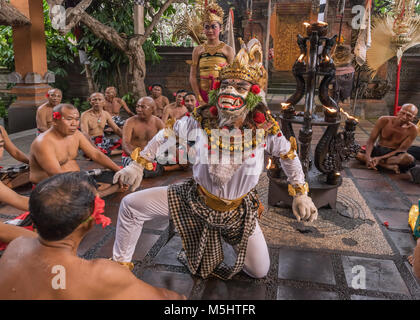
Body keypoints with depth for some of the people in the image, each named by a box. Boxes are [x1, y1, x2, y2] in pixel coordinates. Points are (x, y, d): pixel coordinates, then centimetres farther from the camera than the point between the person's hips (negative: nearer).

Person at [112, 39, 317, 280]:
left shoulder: (265, 128, -20)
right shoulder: (202, 119, -19)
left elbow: (289, 155, -1)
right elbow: (166, 135, -2)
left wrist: (301, 193, -3)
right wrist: (138, 164, -2)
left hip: (239, 209, 1)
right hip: (196, 199, 0)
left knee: (260, 272, 9)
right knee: (131, 205, -9)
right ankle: (120, 264, 15)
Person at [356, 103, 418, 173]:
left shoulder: (412, 129, -13)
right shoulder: (384, 120, -12)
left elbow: (401, 150, -13)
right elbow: (371, 141, -11)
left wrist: (380, 158, -27)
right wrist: (368, 157, -30)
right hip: (378, 150, 2)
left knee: (409, 159, -36)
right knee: (357, 154, -28)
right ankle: (390, 166, -28)